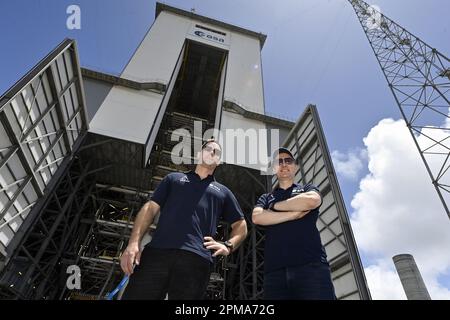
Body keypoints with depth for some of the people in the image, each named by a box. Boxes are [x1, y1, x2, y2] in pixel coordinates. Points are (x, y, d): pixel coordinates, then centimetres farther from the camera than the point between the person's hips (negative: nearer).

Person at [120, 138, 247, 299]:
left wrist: (228, 246, 5)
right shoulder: (174, 178, 22)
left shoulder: (223, 191, 25)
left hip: (197, 259, 1)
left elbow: (241, 225, 25)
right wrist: (134, 243, -2)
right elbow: (150, 208, 13)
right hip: (157, 252, 0)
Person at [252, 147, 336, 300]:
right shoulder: (265, 198, 23)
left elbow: (311, 201, -8)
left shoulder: (307, 189, 18)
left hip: (311, 264, -1)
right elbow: (257, 217, 1)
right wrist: (294, 213, -5)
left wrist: (275, 205, 4)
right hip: (275, 269, 2)